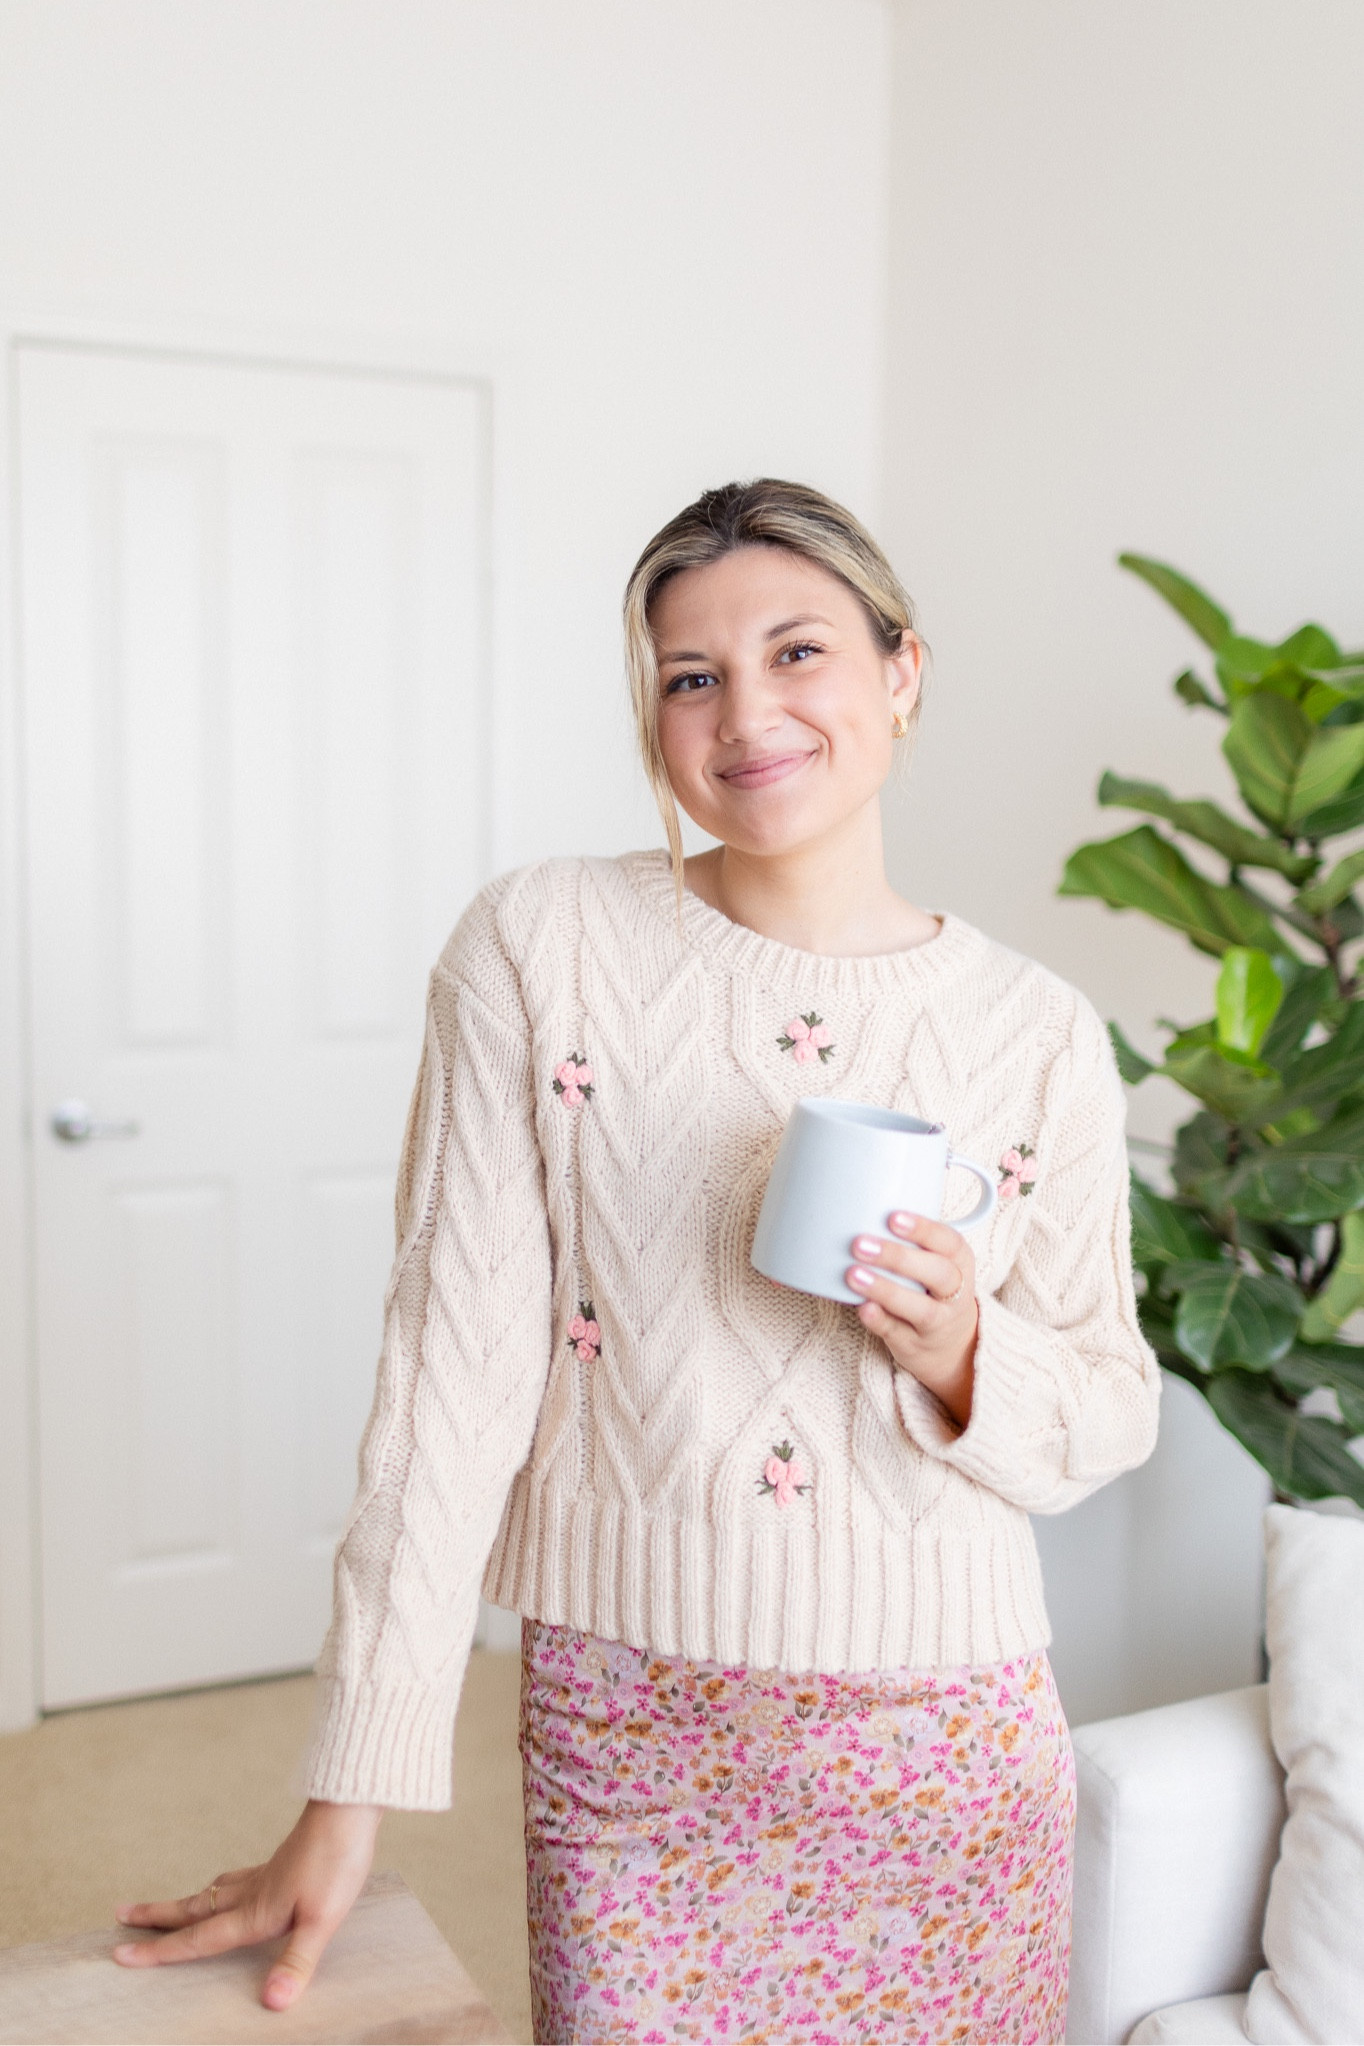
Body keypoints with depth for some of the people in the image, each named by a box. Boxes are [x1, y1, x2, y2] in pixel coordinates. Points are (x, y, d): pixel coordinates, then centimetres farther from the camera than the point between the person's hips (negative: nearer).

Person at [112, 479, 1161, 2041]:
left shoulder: (1041, 1034, -3)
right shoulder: (535, 949, -8)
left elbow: (1114, 1407, 6)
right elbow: (456, 1358, -9)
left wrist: (966, 1362, -17)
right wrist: (352, 1792, -9)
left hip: (942, 1737, 2)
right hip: (628, 1734, -1)